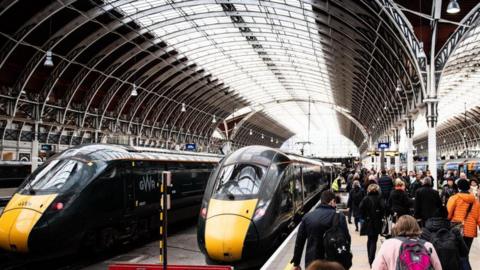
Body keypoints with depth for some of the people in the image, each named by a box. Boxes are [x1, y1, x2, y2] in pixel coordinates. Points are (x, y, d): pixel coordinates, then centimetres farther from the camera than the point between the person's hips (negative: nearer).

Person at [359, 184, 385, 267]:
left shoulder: (365, 199, -2)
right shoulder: (379, 199, -6)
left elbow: (361, 209, -13)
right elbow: (383, 208, -18)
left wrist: (365, 218, -1)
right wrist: (380, 217, -3)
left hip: (368, 222, 2)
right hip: (376, 223, -2)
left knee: (369, 240, 19)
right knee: (374, 241, 1)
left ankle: (370, 258, 25)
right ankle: (372, 259, -11)